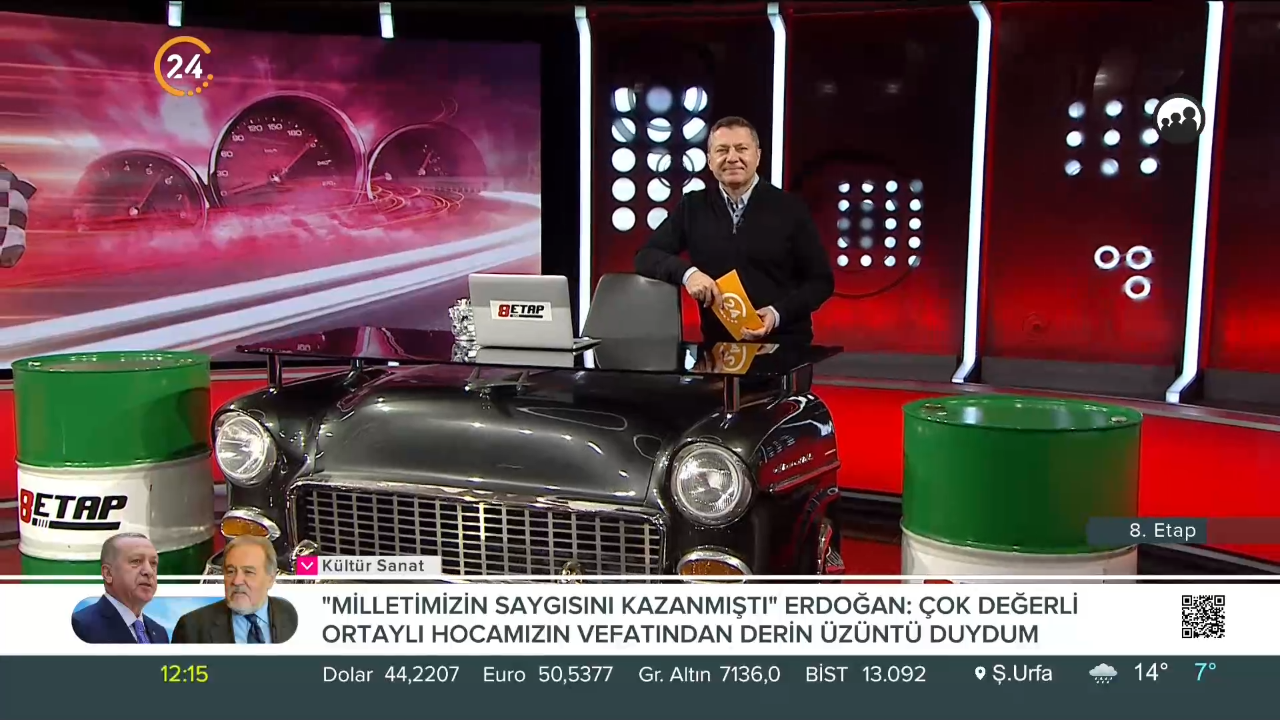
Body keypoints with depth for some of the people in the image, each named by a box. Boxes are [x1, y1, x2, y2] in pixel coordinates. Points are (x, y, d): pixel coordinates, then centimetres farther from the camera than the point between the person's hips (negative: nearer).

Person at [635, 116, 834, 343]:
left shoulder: (791, 208, 1)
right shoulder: (692, 207, 6)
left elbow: (822, 281, 3)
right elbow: (646, 257, 3)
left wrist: (778, 314, -13)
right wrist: (686, 273, -16)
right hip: (718, 344, 2)